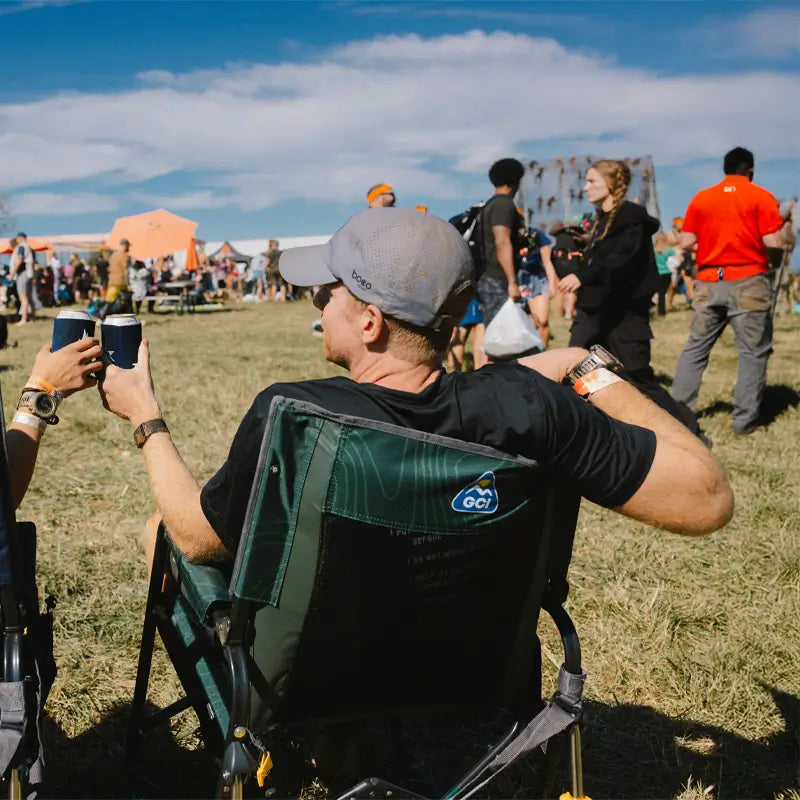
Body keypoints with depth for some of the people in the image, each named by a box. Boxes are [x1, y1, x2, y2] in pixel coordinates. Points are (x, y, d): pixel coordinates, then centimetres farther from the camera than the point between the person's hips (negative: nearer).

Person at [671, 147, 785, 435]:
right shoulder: (761, 197, -3)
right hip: (748, 282, -3)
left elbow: (687, 242, 3)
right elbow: (774, 242, -9)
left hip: (709, 282, 4)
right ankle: (745, 419, 4)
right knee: (752, 352, 4)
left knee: (695, 348, 12)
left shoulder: (701, 198, 6)